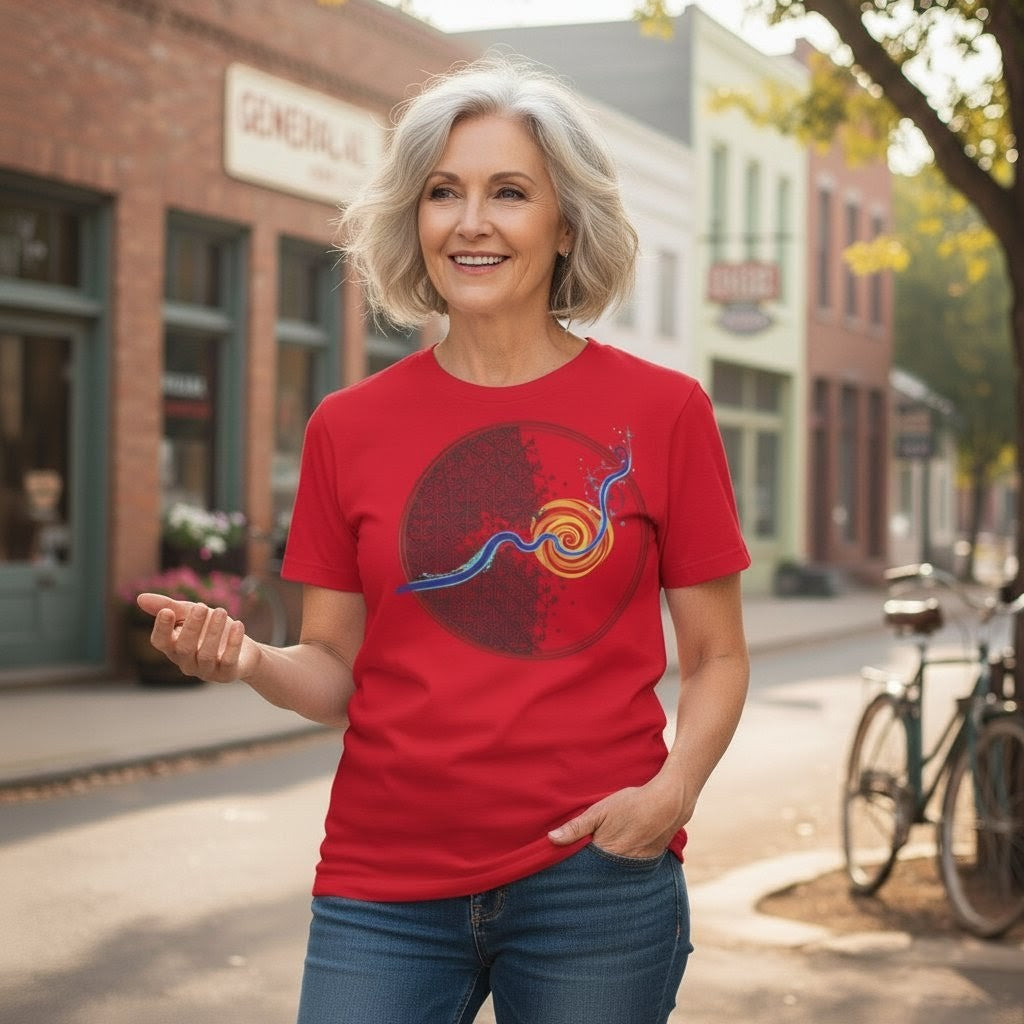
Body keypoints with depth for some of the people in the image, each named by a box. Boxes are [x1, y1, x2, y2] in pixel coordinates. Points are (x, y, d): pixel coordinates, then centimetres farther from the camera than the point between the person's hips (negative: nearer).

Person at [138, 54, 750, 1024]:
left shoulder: (662, 411, 0)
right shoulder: (349, 426, 4)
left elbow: (715, 656, 4)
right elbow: (336, 672, 7)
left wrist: (674, 788, -14)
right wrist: (248, 662, -14)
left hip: (595, 876, -1)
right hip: (386, 887, 1)